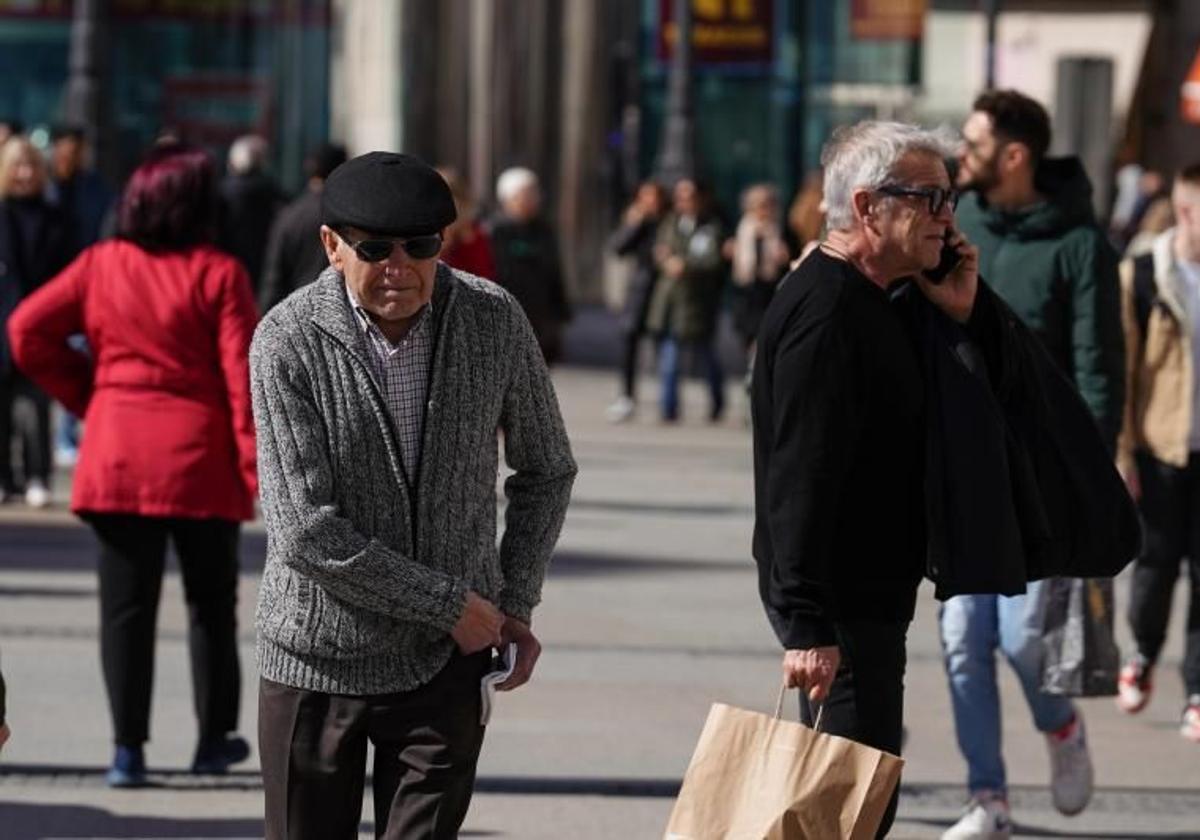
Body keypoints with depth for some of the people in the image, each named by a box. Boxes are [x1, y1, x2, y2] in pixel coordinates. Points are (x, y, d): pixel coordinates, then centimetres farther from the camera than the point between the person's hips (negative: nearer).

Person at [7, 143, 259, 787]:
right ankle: (214, 738, 20)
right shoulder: (217, 274, -7)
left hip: (117, 458, 2)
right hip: (199, 457, -2)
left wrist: (85, 395, 9)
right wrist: (256, 462, -8)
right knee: (210, 602, 13)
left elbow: (28, 331, 1)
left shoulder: (101, 266, 3)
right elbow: (243, 372, -11)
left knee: (126, 606, 4)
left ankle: (128, 749, -1)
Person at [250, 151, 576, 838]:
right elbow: (307, 531, -19)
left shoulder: (496, 322, -5)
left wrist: (517, 601, 3)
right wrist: (450, 604, -14)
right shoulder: (289, 341, -15)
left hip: (447, 661, 1)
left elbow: (546, 471, 13)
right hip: (317, 656, -1)